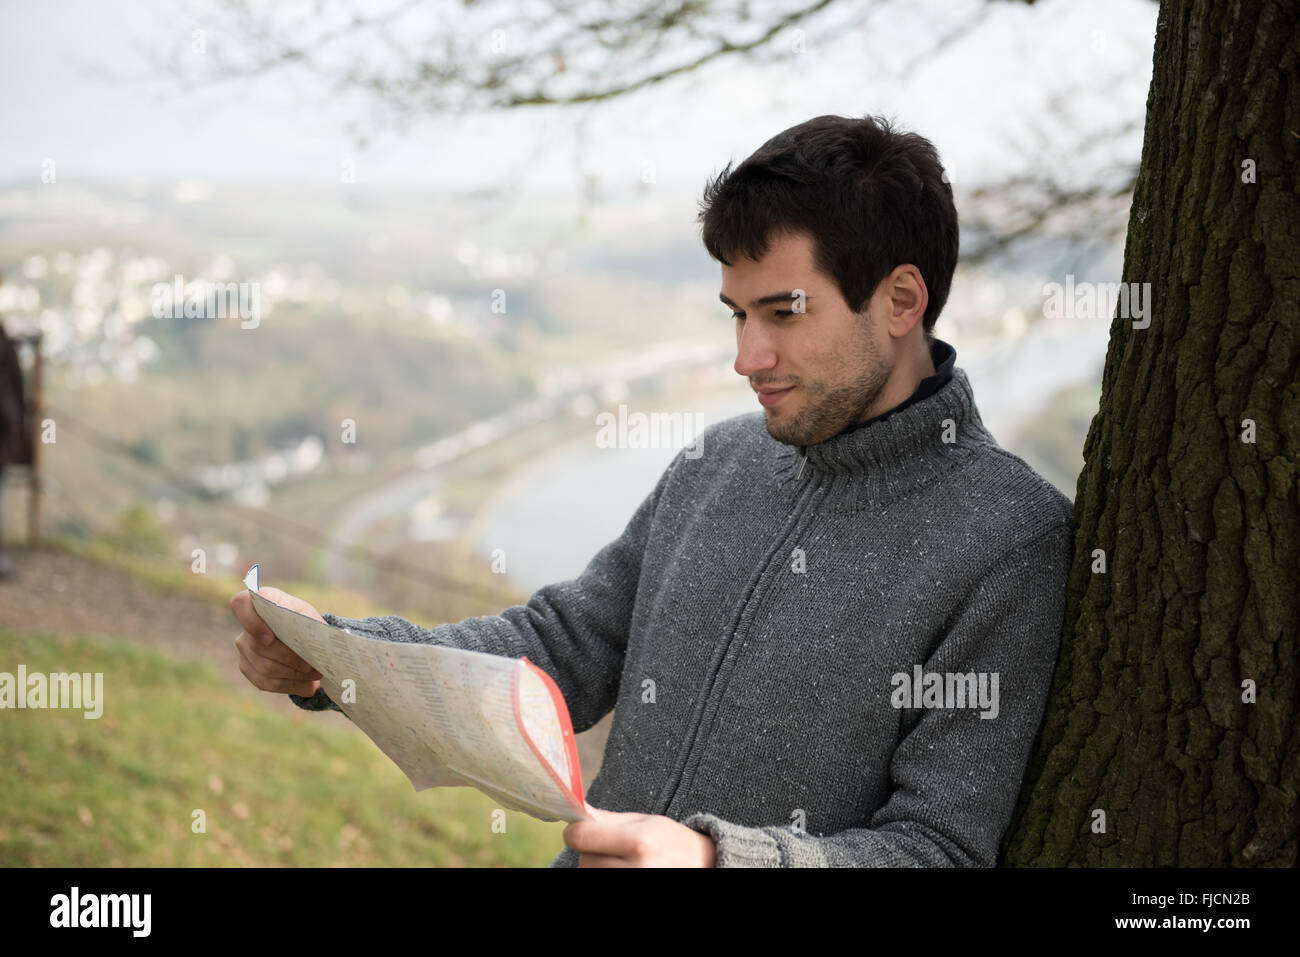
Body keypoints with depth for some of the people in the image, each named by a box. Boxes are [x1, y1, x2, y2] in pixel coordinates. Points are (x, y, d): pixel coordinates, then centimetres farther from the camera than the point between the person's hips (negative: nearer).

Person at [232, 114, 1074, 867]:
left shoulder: (1012, 539, -10)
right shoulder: (715, 464, 9)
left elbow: (941, 847, -13)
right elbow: (567, 645, 12)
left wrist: (716, 857, -26)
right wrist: (335, 655, -1)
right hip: (586, 862, 4)